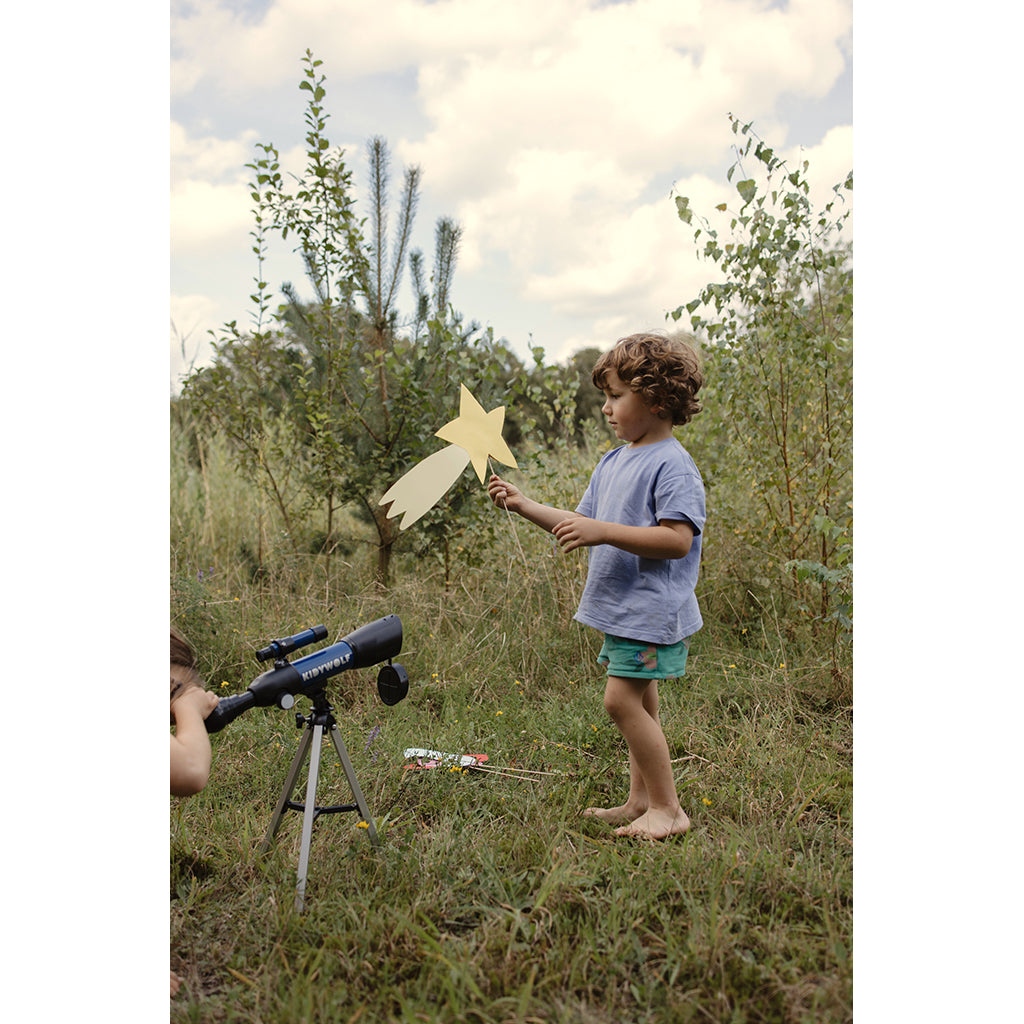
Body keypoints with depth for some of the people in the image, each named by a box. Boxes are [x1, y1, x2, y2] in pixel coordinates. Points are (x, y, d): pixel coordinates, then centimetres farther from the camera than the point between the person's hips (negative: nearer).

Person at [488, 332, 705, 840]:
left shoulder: (672, 465, -15)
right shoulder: (611, 463, 13)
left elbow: (678, 540, -24)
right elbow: (581, 523, 19)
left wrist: (604, 531, -27)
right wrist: (523, 505, 11)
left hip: (653, 609, -9)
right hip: (622, 608, 9)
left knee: (622, 700, -12)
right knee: (638, 703, 15)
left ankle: (669, 808, 1)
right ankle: (641, 800, 26)